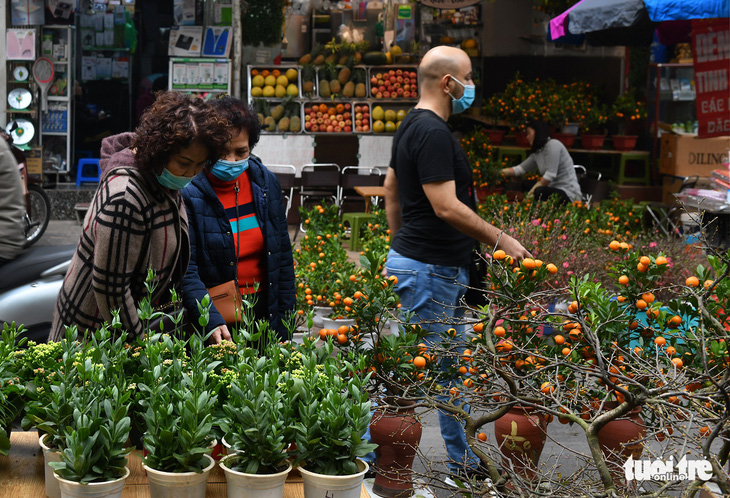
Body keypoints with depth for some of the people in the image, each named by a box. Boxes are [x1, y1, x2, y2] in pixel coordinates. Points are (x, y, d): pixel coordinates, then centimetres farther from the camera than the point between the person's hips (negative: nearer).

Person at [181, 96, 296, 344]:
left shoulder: (265, 182, 2)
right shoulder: (187, 193, -15)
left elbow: (282, 256, 9)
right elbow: (186, 271, -18)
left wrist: (285, 315, 7)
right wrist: (211, 321, -30)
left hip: (264, 313, 5)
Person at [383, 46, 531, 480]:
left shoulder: (413, 127, 13)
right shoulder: (433, 133, -19)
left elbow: (391, 192, 21)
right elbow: (447, 207, -24)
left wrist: (401, 244, 27)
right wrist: (501, 240, -16)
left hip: (443, 268, 11)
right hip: (428, 269, -11)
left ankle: (461, 460, 27)